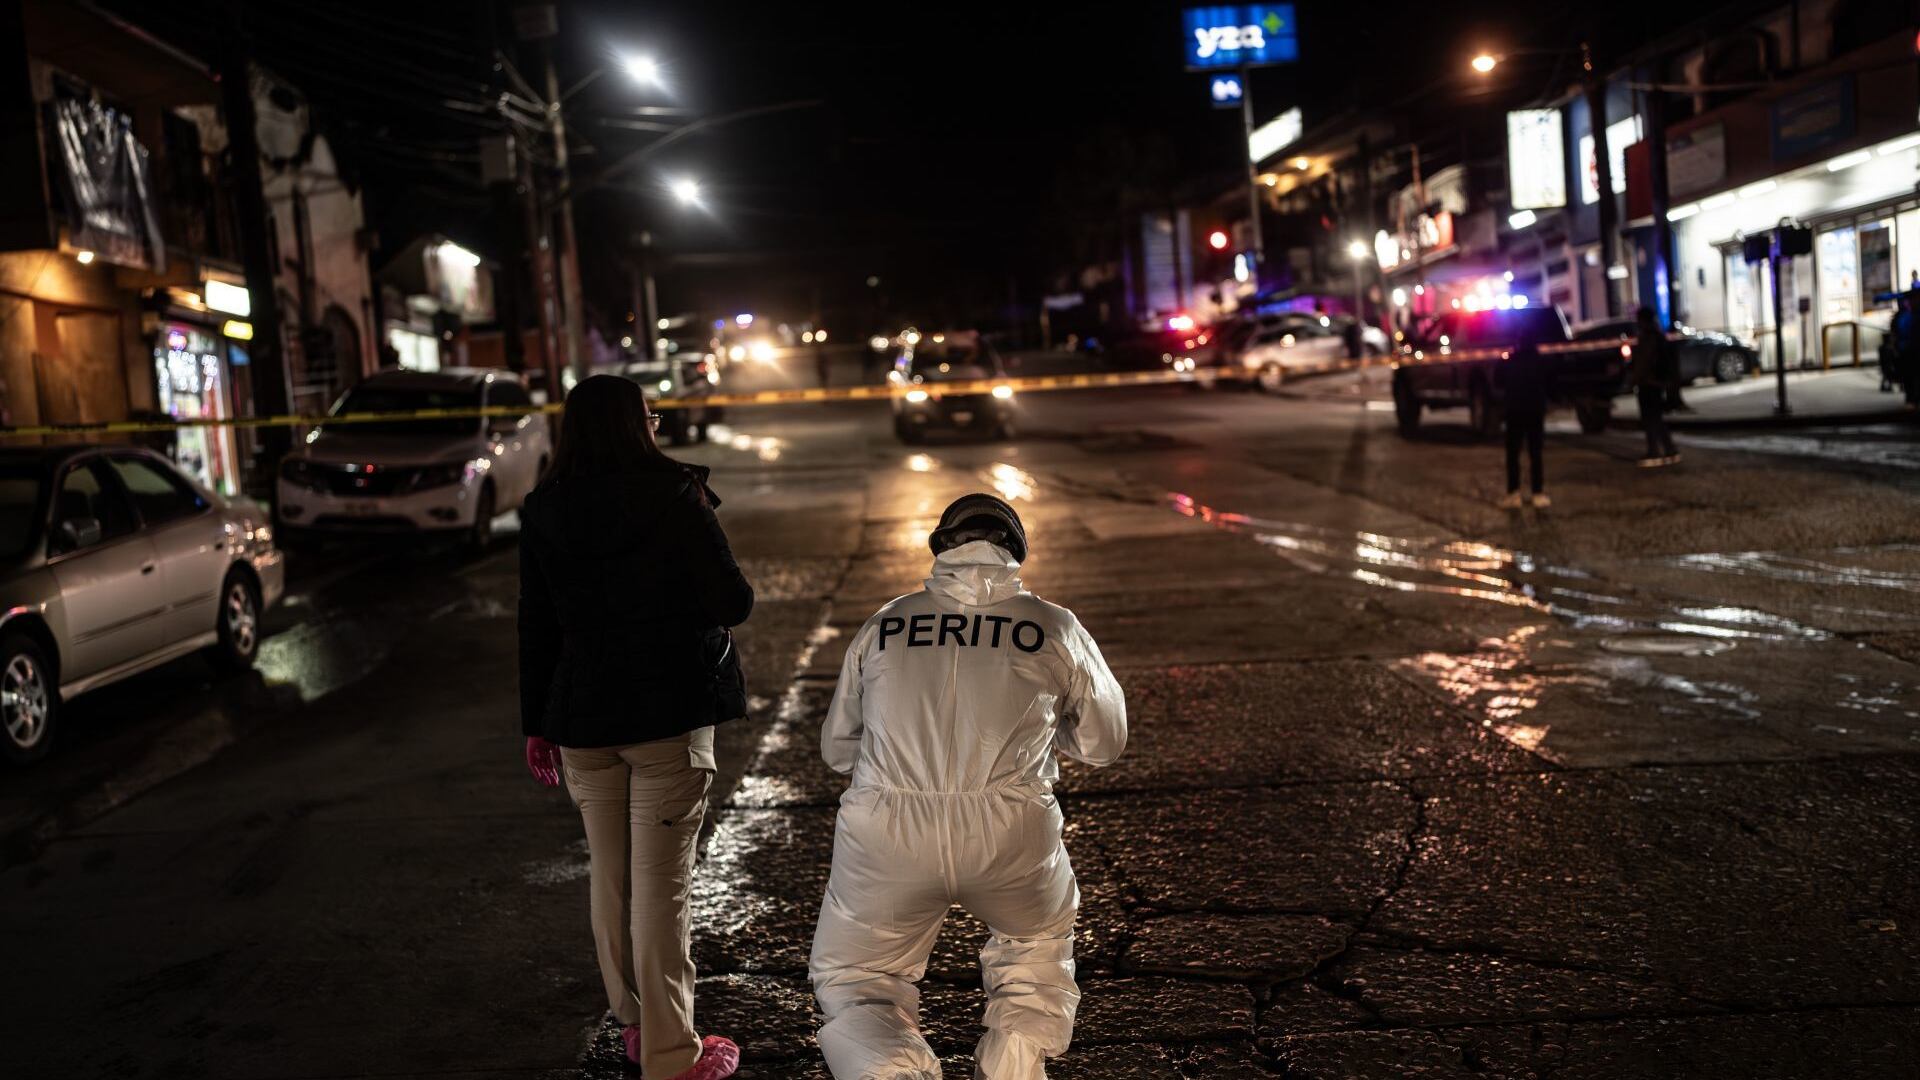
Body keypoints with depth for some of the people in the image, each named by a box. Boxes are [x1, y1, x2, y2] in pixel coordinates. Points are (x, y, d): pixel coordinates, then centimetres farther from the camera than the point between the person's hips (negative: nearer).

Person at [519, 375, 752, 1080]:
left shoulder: (544, 512, 2)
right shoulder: (677, 498, -12)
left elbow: (536, 625, 6)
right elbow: (732, 604, -11)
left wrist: (537, 725, 13)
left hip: (581, 720, 5)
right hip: (671, 715, -4)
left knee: (608, 875, 18)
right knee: (661, 883, 1)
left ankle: (634, 1022, 32)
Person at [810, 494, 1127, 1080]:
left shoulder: (883, 624, 11)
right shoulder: (1055, 628, 8)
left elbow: (836, 746, 20)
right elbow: (1103, 743, 21)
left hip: (887, 835, 0)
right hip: (1010, 834, 1)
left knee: (851, 985, 20)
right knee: (1040, 944, 32)